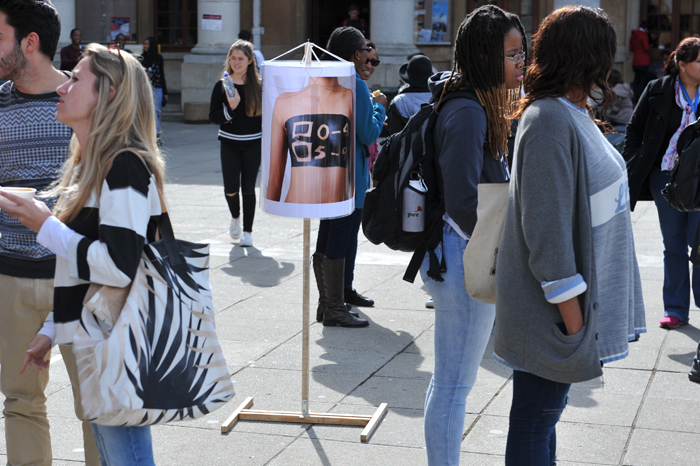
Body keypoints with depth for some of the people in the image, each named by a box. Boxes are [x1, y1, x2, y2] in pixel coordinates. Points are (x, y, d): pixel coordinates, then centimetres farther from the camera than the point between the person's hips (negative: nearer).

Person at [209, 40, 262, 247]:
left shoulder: (258, 85, -1)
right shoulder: (221, 85, -2)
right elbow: (213, 116, -5)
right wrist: (231, 107, -22)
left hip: (253, 144, 0)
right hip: (229, 144, 0)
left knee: (248, 187, -1)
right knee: (231, 187, -7)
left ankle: (247, 230, 15)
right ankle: (235, 217, 25)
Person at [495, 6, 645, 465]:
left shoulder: (575, 114, 10)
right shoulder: (549, 121, -21)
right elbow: (546, 230, -24)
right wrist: (572, 317, -21)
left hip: (580, 292, 10)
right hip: (552, 306, -10)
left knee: (545, 412, 20)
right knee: (534, 423, 2)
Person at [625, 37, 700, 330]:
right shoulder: (657, 91, -2)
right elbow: (635, 130, 6)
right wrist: (634, 169, 0)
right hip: (666, 178, 1)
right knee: (674, 246, 10)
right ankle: (676, 309, 21)